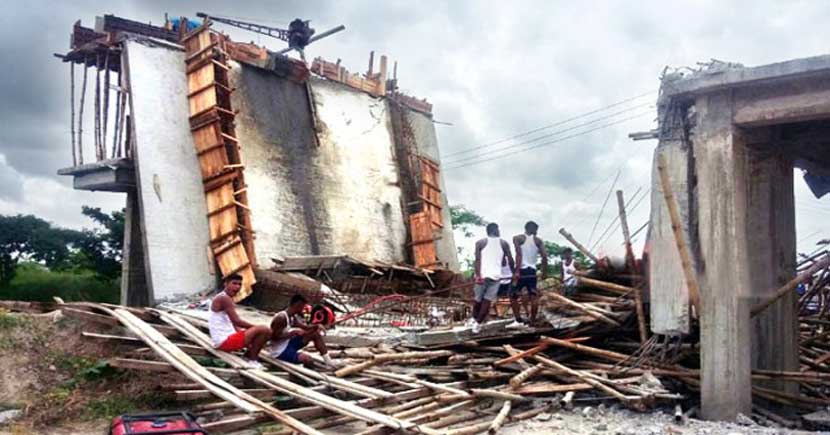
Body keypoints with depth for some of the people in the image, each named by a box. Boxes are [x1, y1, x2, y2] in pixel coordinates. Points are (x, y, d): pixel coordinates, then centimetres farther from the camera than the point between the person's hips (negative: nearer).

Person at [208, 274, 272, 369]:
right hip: (224, 341, -11)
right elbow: (237, 321, -21)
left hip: (227, 339, 11)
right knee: (264, 330, -20)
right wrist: (256, 327, -9)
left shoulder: (228, 299, 19)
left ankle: (248, 355, 7)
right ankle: (252, 360, -6)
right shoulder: (224, 298, -14)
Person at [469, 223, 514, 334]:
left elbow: (477, 259, -7)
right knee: (487, 301, 3)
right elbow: (510, 260, 6)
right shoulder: (504, 243, 10)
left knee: (478, 299, 18)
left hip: (482, 275, 0)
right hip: (495, 275, 0)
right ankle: (478, 324, -1)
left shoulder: (480, 242, 6)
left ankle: (474, 319, 35)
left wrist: (478, 275, -14)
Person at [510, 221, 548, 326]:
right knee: (533, 296, 9)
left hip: (522, 270, -3)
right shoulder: (538, 240, 9)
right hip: (532, 271, 3)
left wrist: (517, 271, -18)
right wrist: (544, 272, 10)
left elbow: (519, 254, -13)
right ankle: (532, 321, 8)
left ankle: (518, 320, 0)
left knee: (513, 296, 7)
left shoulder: (517, 238, 0)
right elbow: (544, 256, 0)